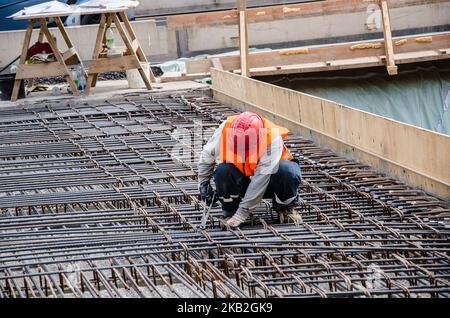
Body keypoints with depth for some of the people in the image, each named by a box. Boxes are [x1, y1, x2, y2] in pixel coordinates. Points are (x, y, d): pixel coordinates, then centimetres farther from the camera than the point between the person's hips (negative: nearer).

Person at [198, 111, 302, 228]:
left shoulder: (273, 139, -33)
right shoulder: (226, 129, -23)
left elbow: (260, 180, -33)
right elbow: (207, 155, -1)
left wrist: (243, 212, -33)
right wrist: (203, 183, -3)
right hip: (242, 181, 2)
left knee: (288, 172, -35)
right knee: (222, 171, -30)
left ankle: (286, 207, -3)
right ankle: (230, 211, -3)